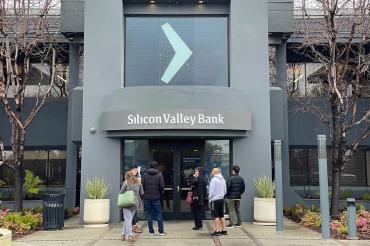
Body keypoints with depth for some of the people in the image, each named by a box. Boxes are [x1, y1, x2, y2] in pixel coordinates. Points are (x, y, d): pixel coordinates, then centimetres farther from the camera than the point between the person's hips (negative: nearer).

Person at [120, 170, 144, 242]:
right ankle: (124, 234, 18)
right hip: (135, 204, 3)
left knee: (128, 219, -1)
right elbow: (142, 193, 9)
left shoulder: (126, 183, -6)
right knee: (128, 219, 13)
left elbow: (121, 192, -3)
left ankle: (130, 235, -11)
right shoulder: (138, 183, 4)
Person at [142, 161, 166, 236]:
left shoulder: (145, 176, 0)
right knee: (159, 214, 6)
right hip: (156, 197, -1)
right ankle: (161, 231, 6)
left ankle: (151, 231, 10)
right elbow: (162, 187, -7)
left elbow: (142, 186, -3)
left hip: (147, 198, 1)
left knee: (149, 215, 8)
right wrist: (160, 193, 12)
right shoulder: (159, 175, -4)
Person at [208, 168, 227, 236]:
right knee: (221, 215, 13)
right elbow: (225, 191, 15)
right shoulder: (223, 180, 12)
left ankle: (217, 230, -5)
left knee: (216, 216, -5)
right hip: (221, 199, 8)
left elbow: (211, 191, -14)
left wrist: (209, 198, -1)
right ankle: (223, 230, 16)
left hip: (215, 200, -8)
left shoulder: (214, 179, -13)